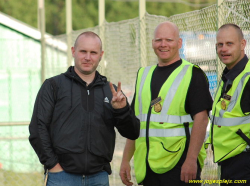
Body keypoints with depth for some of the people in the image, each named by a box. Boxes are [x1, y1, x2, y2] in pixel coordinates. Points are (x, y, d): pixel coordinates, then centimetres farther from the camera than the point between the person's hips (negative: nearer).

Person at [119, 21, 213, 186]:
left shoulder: (192, 74, -2)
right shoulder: (144, 75, 17)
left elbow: (201, 118, -11)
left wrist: (191, 160, -20)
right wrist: (126, 160, 14)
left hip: (180, 165, -6)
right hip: (148, 165, 6)